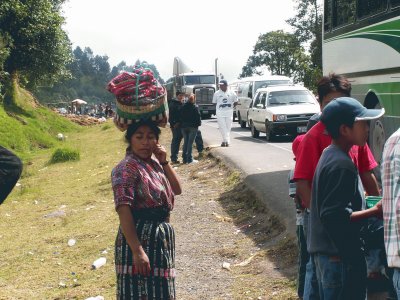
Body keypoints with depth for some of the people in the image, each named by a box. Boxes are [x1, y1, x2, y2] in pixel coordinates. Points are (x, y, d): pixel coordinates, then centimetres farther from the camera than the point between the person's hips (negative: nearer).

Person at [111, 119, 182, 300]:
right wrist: (137, 251, -28)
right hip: (140, 238, -9)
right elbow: (123, 211, -23)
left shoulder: (154, 163, 9)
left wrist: (164, 162, -1)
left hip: (161, 236, 9)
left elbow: (177, 189, 12)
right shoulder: (126, 168, -16)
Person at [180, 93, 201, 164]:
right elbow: (198, 116, -10)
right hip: (192, 127, -5)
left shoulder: (183, 107, 6)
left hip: (184, 126, 5)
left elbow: (180, 117, 9)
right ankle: (189, 159, -5)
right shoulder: (195, 107, -10)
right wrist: (198, 124, 3)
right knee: (190, 142, -5)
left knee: (185, 142, 11)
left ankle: (185, 159, 12)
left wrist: (182, 124, 15)